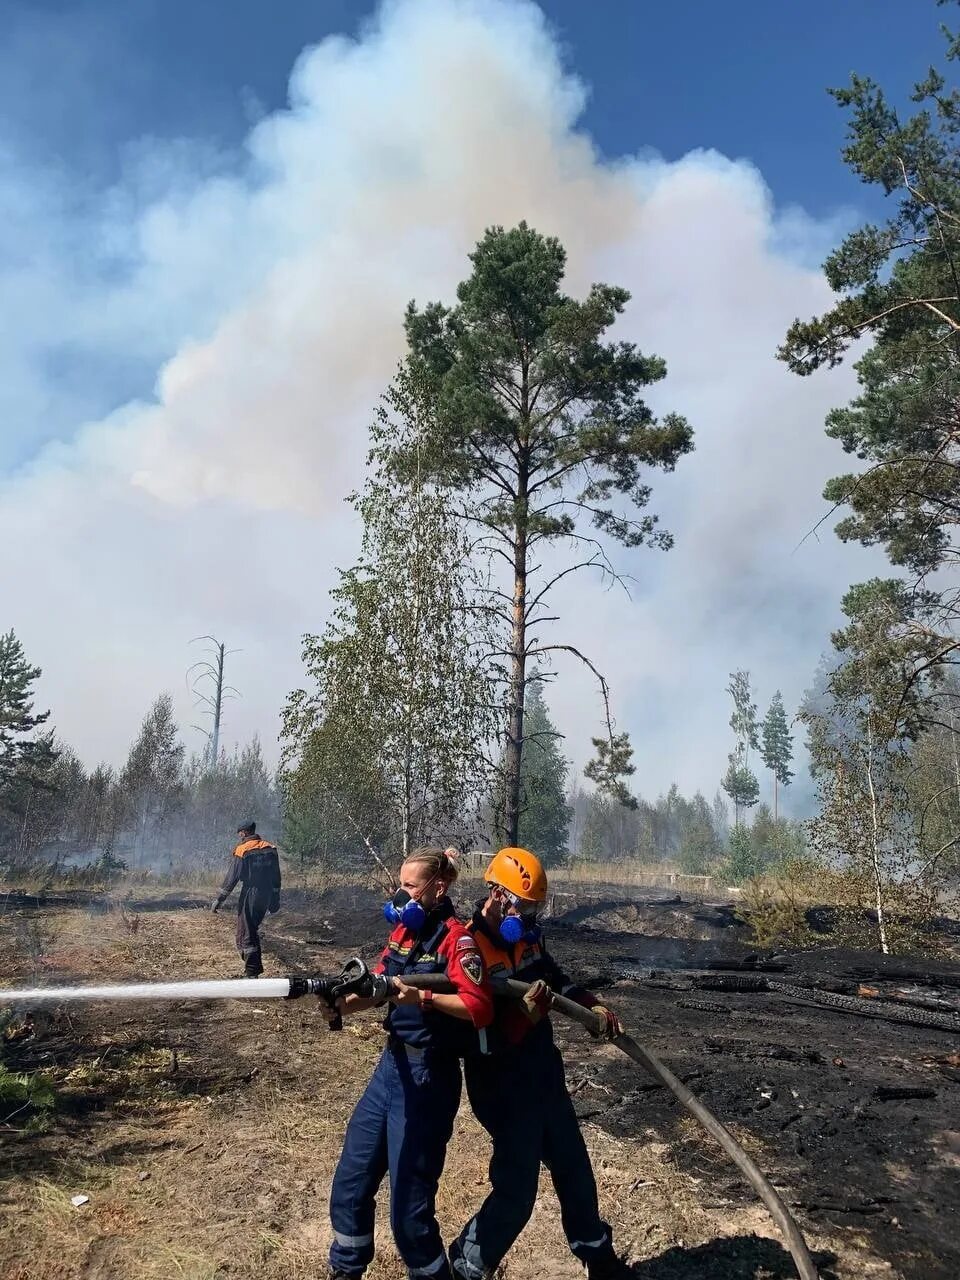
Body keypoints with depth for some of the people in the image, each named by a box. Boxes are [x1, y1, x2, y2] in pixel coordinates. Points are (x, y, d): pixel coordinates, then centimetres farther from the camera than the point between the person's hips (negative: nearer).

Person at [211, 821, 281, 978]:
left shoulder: (242, 850, -10)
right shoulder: (271, 849, 6)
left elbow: (231, 878, -11)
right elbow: (276, 877, 10)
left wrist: (219, 900, -3)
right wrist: (275, 900, 18)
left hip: (250, 895, -6)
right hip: (267, 895, 6)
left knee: (246, 934, 2)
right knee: (253, 929, 23)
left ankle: (252, 973, 2)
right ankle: (256, 966, 29)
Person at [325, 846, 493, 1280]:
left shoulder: (455, 937, -17)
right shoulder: (403, 929, 6)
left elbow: (480, 1008, -24)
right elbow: (379, 985, 8)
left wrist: (421, 997, -31)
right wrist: (346, 1002, -12)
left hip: (428, 1076, -8)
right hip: (391, 1065, 8)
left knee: (409, 1205, 3)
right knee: (349, 1185, 18)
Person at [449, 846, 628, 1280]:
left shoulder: (528, 936, -1)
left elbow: (556, 979, 17)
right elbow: (479, 1041, -26)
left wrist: (593, 1005, 3)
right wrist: (525, 1015, -36)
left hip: (546, 1075, 8)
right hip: (503, 1089, -8)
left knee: (574, 1169, 21)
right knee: (516, 1190, -1)